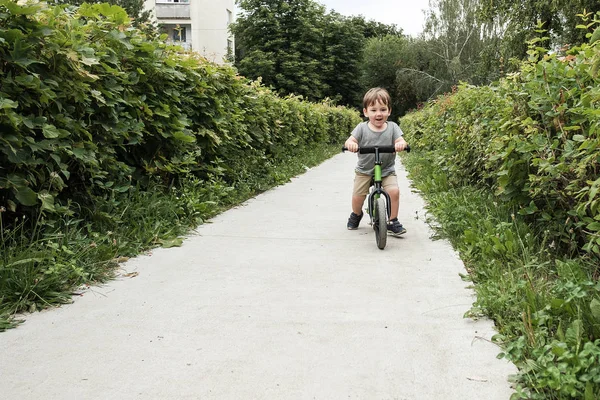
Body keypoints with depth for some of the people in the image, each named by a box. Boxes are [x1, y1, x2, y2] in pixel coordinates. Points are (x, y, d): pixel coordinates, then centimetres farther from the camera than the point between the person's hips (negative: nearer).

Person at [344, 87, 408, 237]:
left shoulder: (392, 127, -3)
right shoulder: (362, 128, -6)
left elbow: (401, 140, -14)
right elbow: (350, 141, -14)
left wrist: (401, 143, -39)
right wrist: (350, 144, -39)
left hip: (387, 170, 0)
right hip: (365, 170, 0)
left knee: (394, 190, -22)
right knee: (357, 195, -7)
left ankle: (393, 221, -1)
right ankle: (356, 215, 29)